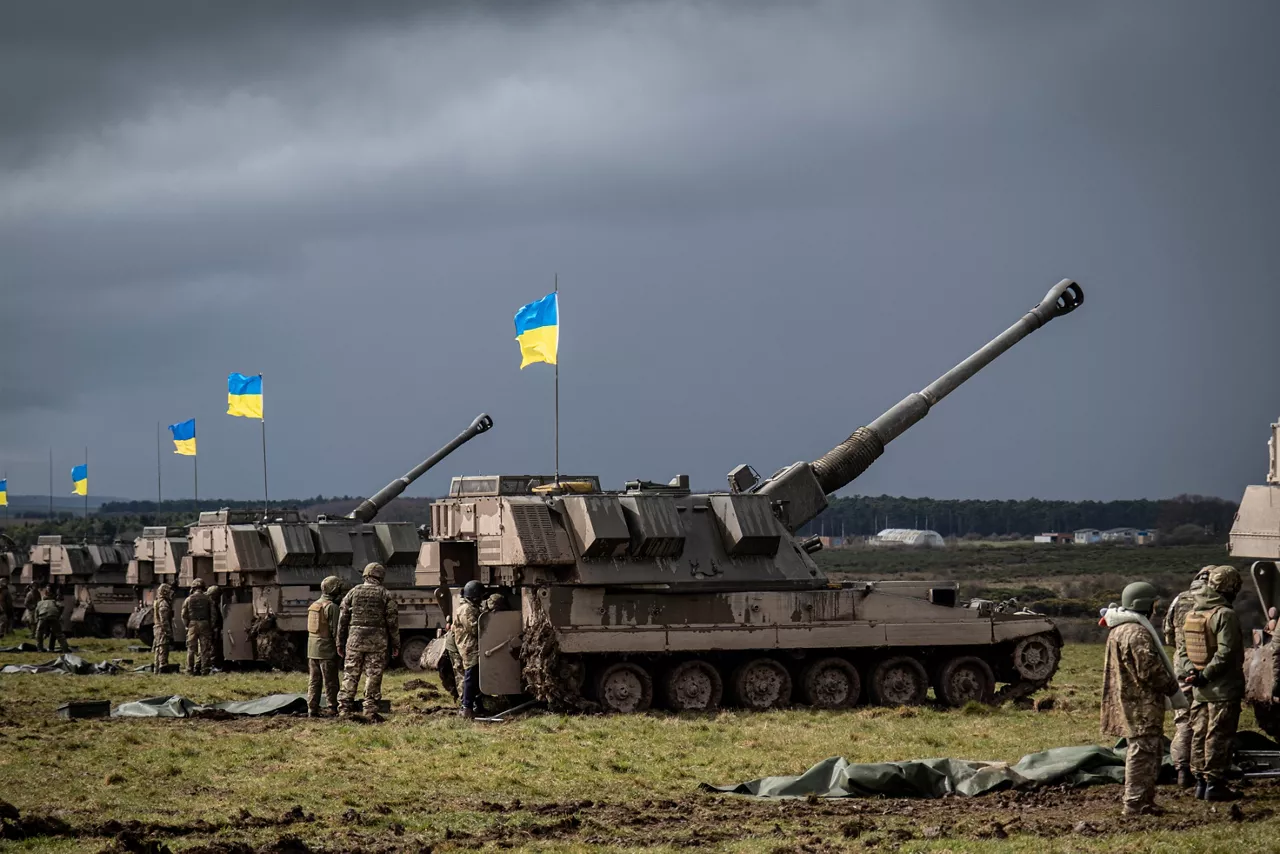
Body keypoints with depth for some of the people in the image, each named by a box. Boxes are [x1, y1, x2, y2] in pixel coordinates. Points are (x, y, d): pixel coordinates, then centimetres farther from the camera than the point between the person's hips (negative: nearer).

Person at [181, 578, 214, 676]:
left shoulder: (189, 599, 2)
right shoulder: (207, 599, 3)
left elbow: (184, 615, 2)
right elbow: (212, 614, 0)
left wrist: (187, 625, 12)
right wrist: (211, 627, 6)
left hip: (192, 625, 0)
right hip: (204, 624, 0)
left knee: (191, 649, 4)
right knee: (204, 649, 2)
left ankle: (190, 670, 2)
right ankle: (204, 670, -1)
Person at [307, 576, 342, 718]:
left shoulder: (313, 605, 12)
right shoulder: (332, 607, -13)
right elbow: (335, 630, -16)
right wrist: (340, 647, -12)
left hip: (312, 649, 7)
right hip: (327, 650, -7)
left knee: (313, 681, 9)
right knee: (330, 682, -2)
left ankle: (312, 709, 8)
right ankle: (333, 709, -1)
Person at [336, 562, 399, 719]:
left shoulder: (353, 592, 6)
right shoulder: (385, 594, 1)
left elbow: (343, 619, 6)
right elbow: (393, 621, -1)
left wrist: (340, 643, 12)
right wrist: (395, 644, 6)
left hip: (355, 639, 1)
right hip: (377, 641, -1)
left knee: (350, 674, 7)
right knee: (373, 676, 3)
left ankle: (344, 708, 4)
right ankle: (370, 709, 1)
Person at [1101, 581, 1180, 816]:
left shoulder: (1117, 630, 15)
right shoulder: (1137, 633, -20)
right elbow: (1150, 669, -22)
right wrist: (1172, 687, -7)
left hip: (1127, 700, 11)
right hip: (1141, 706, -11)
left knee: (1151, 752, 18)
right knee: (1143, 752, -6)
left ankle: (1144, 800, 23)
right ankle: (1135, 803, -5)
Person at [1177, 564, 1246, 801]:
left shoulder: (1192, 614, 10)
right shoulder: (1225, 615, -16)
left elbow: (1183, 650, 10)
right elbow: (1225, 653, -23)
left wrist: (1188, 671, -2)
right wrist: (1207, 675, -16)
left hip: (1199, 690, 8)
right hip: (1223, 690, -7)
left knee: (1199, 735, 13)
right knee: (1218, 737, -3)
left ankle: (1200, 782, 19)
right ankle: (1214, 784, -1)